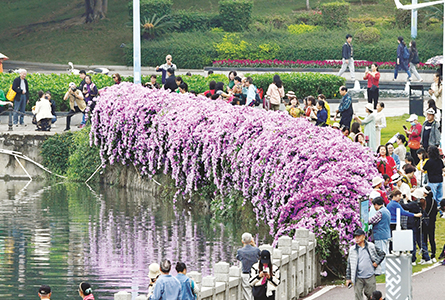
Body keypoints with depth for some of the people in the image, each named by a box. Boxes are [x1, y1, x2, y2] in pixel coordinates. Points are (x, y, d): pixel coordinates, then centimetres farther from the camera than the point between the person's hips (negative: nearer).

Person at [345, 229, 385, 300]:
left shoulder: (371, 246, 2)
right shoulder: (352, 249, 4)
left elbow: (382, 254, 12)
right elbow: (349, 265, 8)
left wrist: (377, 262, -2)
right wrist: (348, 278, 6)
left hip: (370, 276, -1)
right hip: (358, 278, 1)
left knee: (370, 294, 5)